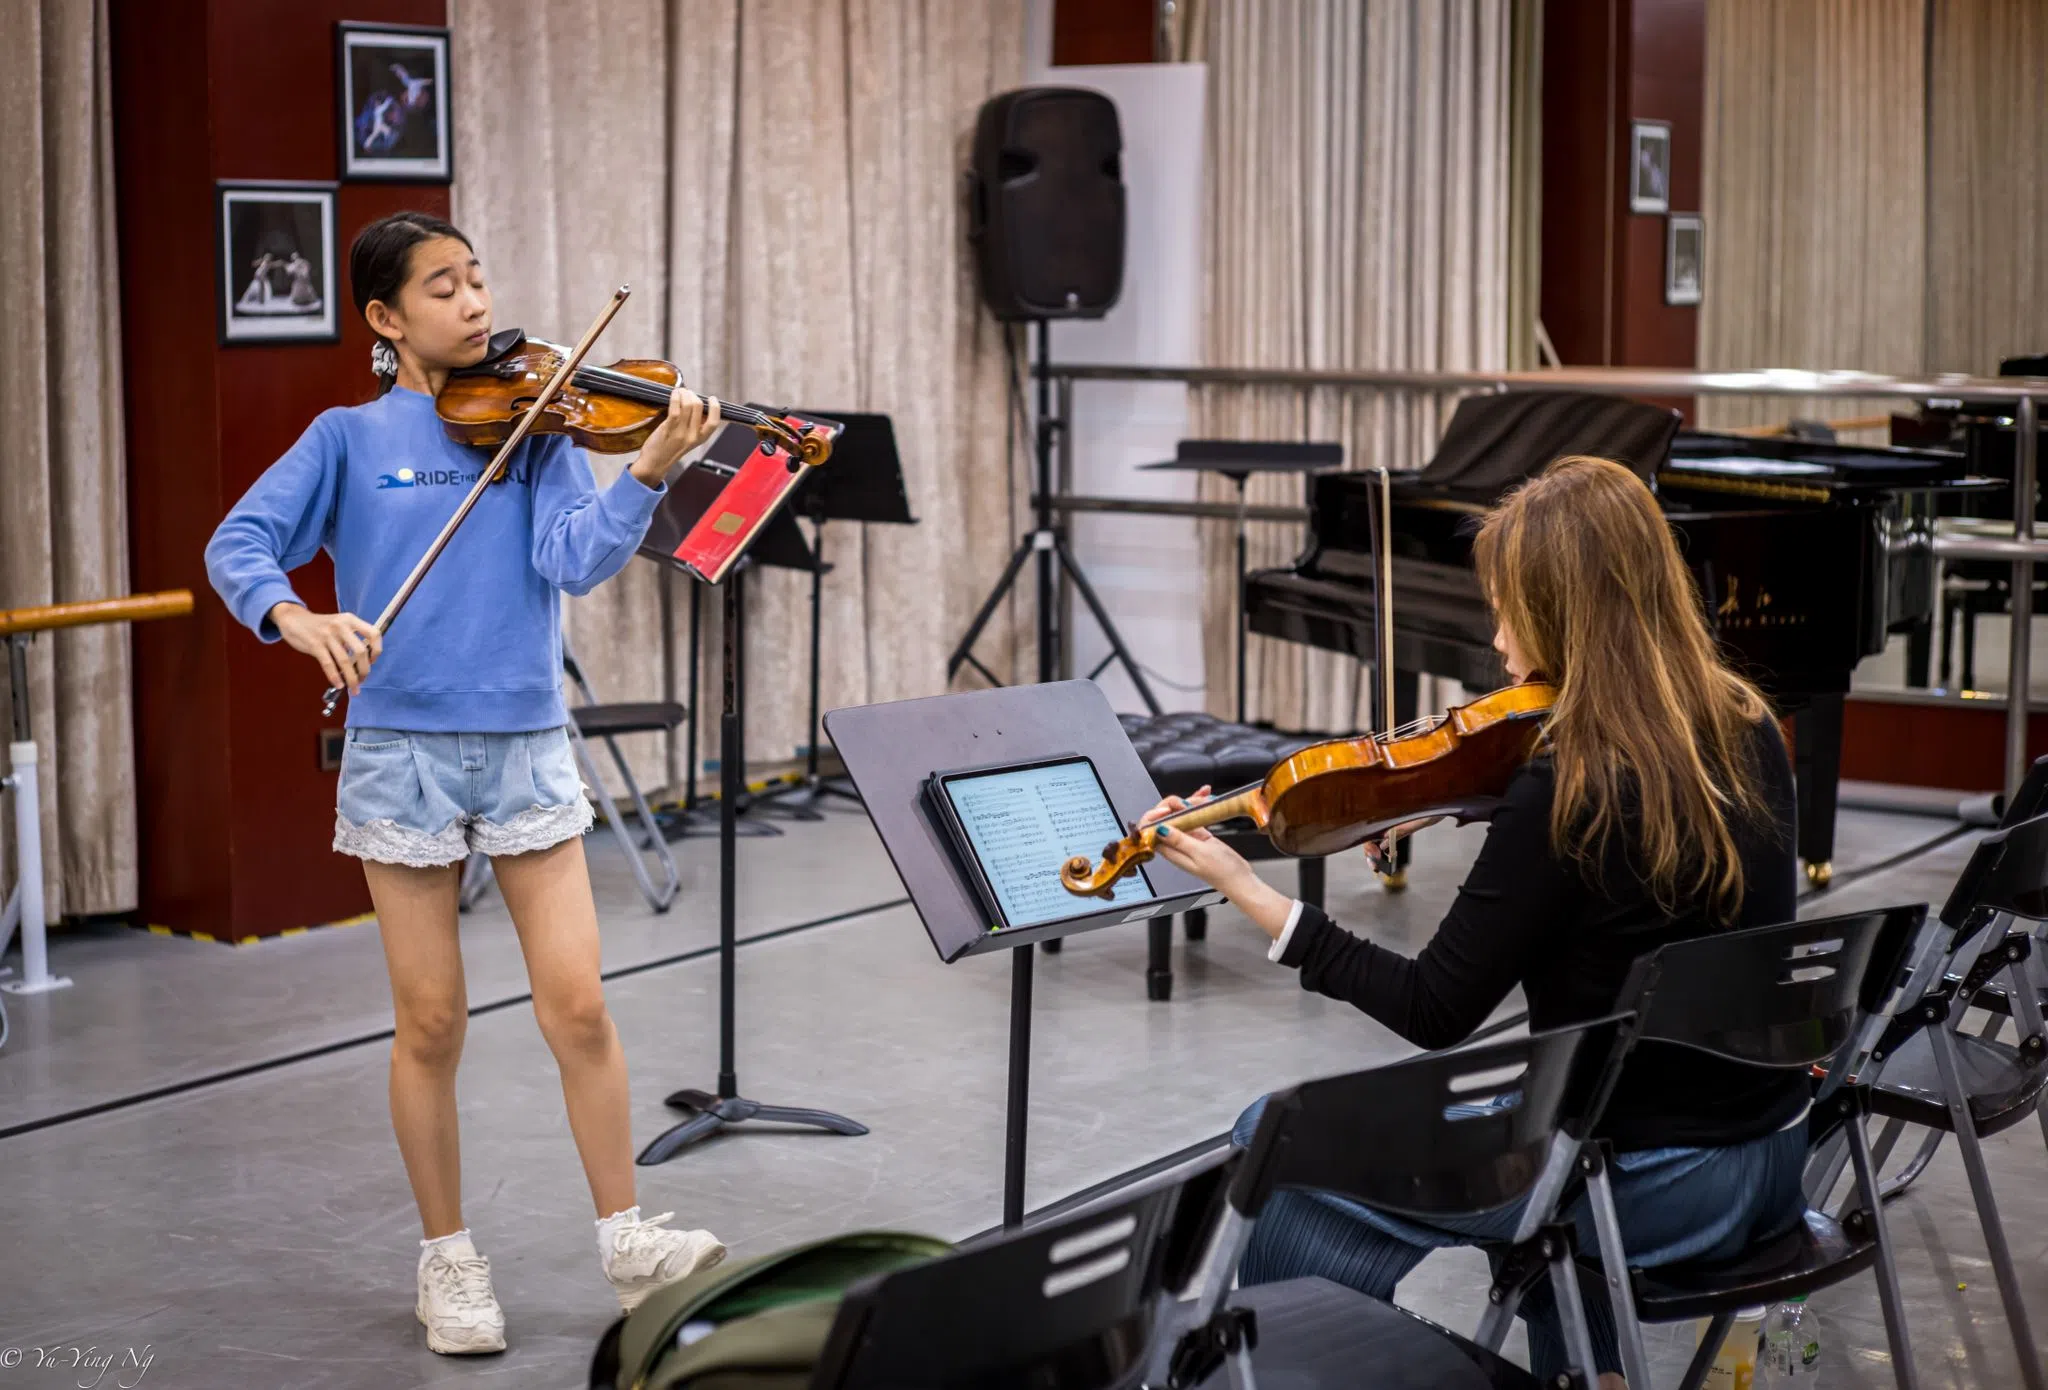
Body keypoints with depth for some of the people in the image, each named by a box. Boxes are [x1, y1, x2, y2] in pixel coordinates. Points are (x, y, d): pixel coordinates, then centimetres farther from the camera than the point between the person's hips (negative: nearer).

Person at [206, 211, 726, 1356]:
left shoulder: (532, 423, 4)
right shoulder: (349, 439, 3)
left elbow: (578, 557, -10)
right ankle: (449, 1259, 20)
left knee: (578, 1005, -3)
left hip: (526, 746, 1)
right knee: (433, 1024, 4)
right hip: (403, 751, -1)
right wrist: (294, 616, -26)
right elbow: (238, 544, -6)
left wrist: (649, 476, -27)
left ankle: (630, 1240, 12)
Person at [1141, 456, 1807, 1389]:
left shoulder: (1573, 789, -23)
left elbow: (1435, 1013, -16)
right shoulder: (1749, 734, 0)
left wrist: (1245, 891, -13)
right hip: (1772, 1163, 7)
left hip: (1650, 1190, -7)